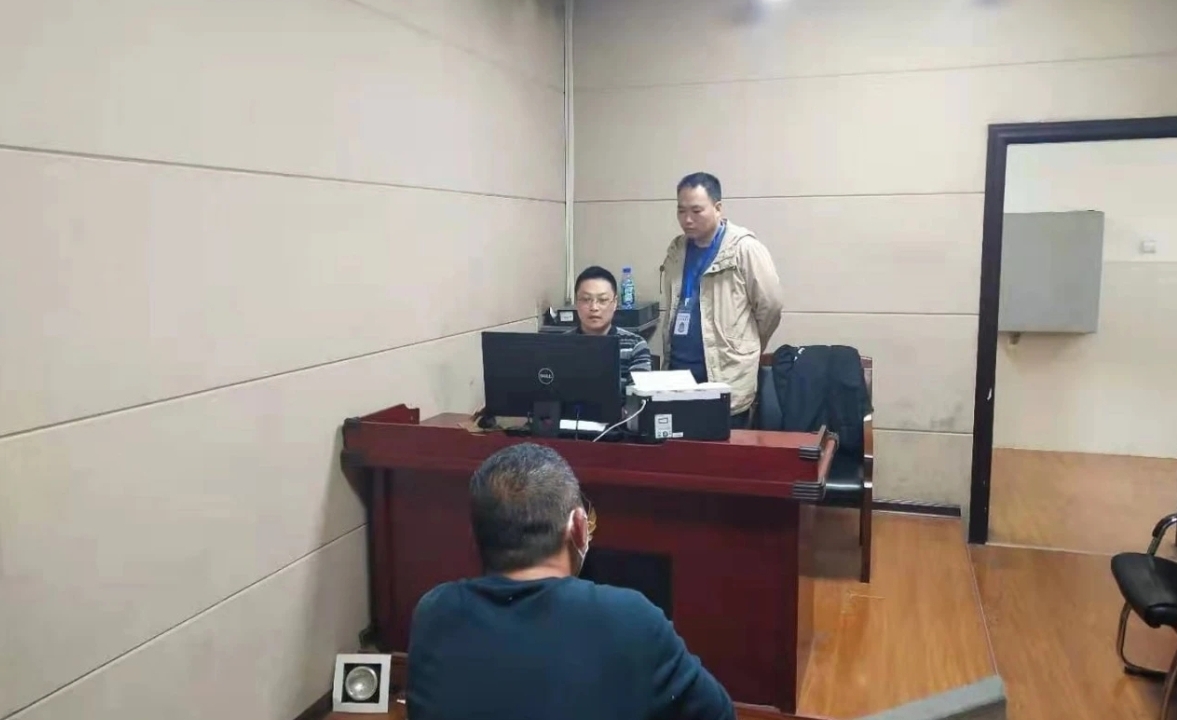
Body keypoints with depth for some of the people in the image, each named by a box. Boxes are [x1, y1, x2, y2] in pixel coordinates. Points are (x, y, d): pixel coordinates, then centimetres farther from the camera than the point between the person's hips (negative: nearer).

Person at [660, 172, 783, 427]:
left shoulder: (744, 248, -9)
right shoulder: (676, 249, 11)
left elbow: (770, 306, -5)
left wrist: (743, 347, 7)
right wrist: (670, 351, 15)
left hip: (726, 375, -5)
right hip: (679, 370, 6)